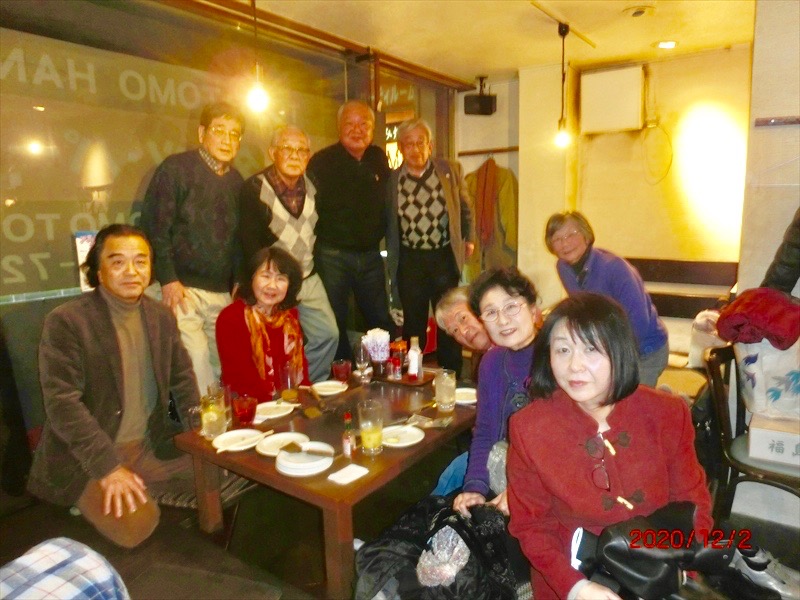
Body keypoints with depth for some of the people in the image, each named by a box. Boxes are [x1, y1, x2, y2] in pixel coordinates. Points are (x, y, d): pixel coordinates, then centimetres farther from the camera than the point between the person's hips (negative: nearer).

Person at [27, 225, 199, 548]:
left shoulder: (162, 316, 3)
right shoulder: (65, 321, -14)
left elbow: (182, 379, 11)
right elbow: (62, 403, -19)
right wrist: (109, 467, -23)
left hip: (152, 446, 6)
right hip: (86, 458, -5)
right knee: (135, 526, -24)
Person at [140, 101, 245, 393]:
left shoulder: (236, 181, 15)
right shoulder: (177, 168, -1)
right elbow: (155, 225, -7)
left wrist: (239, 284, 10)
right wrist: (168, 279, -12)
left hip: (222, 294, 5)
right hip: (182, 289, -5)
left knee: (224, 368, 5)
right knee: (197, 373, -10)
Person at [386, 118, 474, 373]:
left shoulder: (451, 170, 1)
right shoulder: (393, 179, 0)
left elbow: (465, 207, 13)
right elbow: (388, 222, 7)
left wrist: (468, 238, 8)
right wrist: (392, 263, 5)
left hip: (445, 257, 0)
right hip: (409, 260, 0)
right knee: (413, 325, 8)